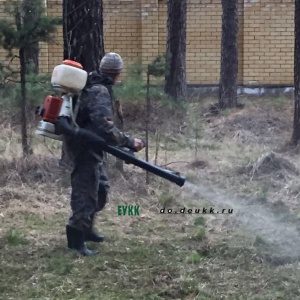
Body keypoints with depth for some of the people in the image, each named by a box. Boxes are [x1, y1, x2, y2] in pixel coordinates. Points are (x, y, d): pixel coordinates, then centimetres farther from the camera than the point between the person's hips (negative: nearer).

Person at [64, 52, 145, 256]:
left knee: (101, 188, 20)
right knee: (85, 193, -6)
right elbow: (105, 128, -32)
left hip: (88, 146, 10)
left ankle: (86, 228, 31)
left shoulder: (91, 85, 9)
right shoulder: (101, 92, -21)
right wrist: (129, 142, -28)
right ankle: (76, 239, -2)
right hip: (86, 148, -10)